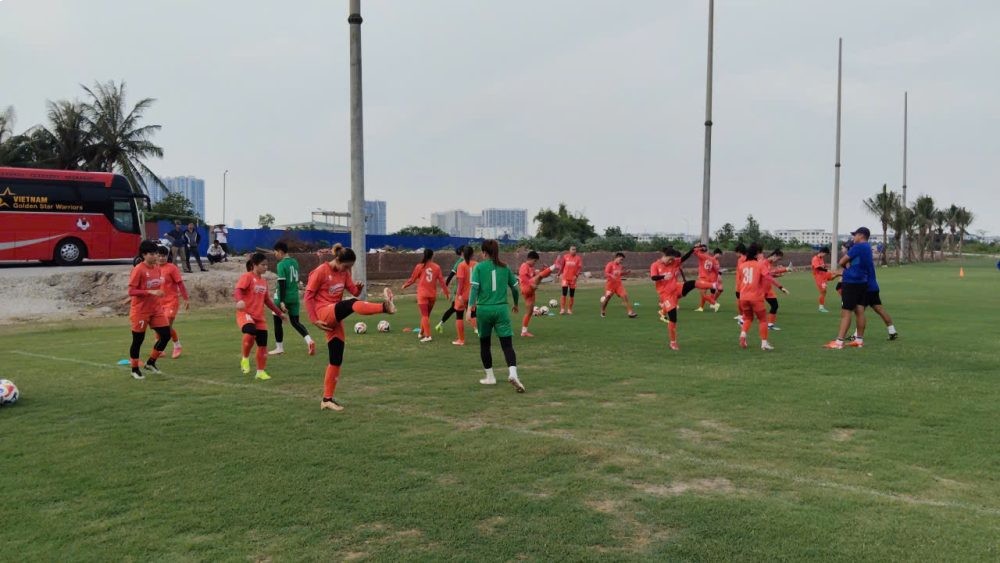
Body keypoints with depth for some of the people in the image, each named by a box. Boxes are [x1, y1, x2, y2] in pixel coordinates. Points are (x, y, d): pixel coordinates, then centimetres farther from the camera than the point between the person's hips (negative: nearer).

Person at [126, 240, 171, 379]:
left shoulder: (157, 267, 5)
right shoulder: (138, 269, -16)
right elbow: (131, 291, -20)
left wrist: (159, 292, 9)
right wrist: (150, 292, -27)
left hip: (156, 309, 7)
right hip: (140, 311, -7)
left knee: (166, 335, 3)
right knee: (138, 340, 4)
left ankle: (151, 362, 20)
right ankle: (135, 370, 20)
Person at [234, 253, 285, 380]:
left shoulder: (264, 281, 16)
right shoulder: (247, 277, -6)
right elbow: (238, 290, -22)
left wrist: (279, 312, 26)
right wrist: (240, 300, -44)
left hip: (259, 317, 7)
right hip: (245, 313, -7)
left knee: (263, 344, 6)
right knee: (250, 333, -36)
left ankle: (261, 372, 20)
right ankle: (245, 359, -13)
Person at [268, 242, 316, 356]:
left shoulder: (281, 265, -14)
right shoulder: (295, 262, 8)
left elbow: (282, 284, -19)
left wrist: (282, 301, -20)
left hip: (283, 297, -7)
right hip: (294, 297, 7)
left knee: (277, 321, 10)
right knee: (295, 322, 10)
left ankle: (279, 348, 16)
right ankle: (309, 340, -12)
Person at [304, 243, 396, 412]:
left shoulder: (343, 273, 11)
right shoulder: (321, 271, -9)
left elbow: (354, 291, 9)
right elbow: (308, 296, -8)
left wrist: (359, 289, -15)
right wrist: (314, 320, -12)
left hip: (335, 317, 7)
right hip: (324, 313, -7)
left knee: (336, 360, 3)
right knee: (351, 304, -33)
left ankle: (327, 399, 9)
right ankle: (384, 307, -57)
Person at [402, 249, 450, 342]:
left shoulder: (420, 266, -6)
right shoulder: (437, 267, -1)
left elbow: (412, 279, 0)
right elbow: (441, 280, 0)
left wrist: (405, 285, 18)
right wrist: (446, 292, 9)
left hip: (422, 294, -3)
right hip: (433, 295, 3)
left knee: (424, 315, -4)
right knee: (426, 315, 18)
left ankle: (427, 336, -14)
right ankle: (421, 333, 30)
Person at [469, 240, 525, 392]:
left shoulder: (479, 267, 0)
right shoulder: (504, 267, 7)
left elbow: (475, 287, -13)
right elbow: (515, 287, 12)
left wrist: (471, 305, -18)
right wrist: (516, 304, 28)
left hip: (483, 309, -1)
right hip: (501, 309, 1)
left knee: (485, 344, 16)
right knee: (507, 344, -3)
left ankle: (490, 377, 23)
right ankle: (513, 373, -25)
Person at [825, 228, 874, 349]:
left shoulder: (858, 247, -13)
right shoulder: (868, 248, 14)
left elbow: (842, 262, -9)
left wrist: (847, 266, 12)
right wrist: (850, 266, 2)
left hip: (851, 282, -9)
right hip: (862, 282, 9)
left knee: (846, 312, -9)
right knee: (859, 311, 10)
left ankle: (839, 342, -10)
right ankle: (859, 340, 13)